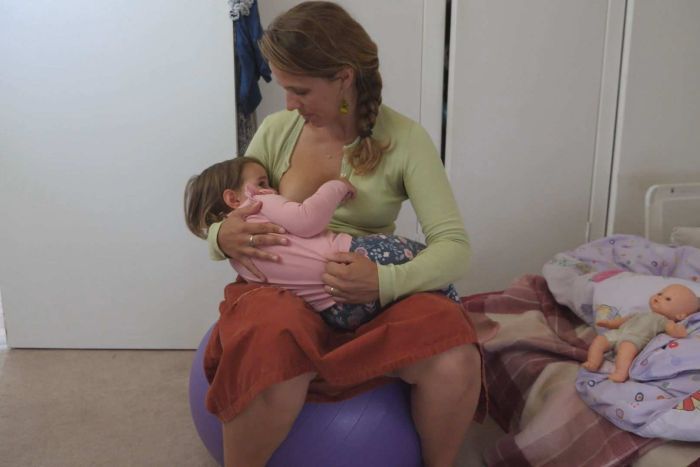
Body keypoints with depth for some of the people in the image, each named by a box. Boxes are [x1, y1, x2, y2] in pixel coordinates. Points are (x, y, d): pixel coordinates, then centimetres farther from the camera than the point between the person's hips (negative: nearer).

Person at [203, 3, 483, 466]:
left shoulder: (403, 139, -5)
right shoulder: (277, 131, 3)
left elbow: (454, 246, -11)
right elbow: (217, 224, 9)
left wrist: (385, 282, -31)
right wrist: (224, 239, -16)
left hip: (372, 303, 0)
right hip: (281, 293, 1)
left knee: (456, 363, -30)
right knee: (271, 361, -36)